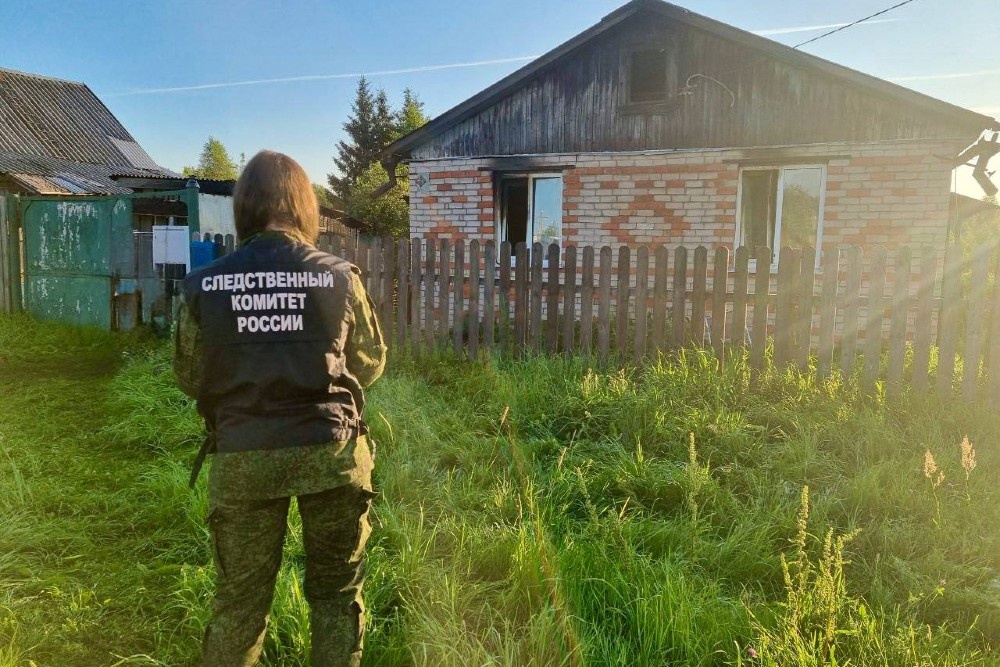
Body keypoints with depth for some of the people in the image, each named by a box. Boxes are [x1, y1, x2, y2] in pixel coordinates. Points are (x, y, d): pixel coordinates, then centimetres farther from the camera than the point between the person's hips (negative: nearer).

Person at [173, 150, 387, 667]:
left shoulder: (204, 285, -4)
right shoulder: (339, 277, -7)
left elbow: (190, 380, 6)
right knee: (336, 594, 17)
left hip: (242, 460, 1)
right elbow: (370, 366, 4)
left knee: (238, 600, 18)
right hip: (330, 454, 0)